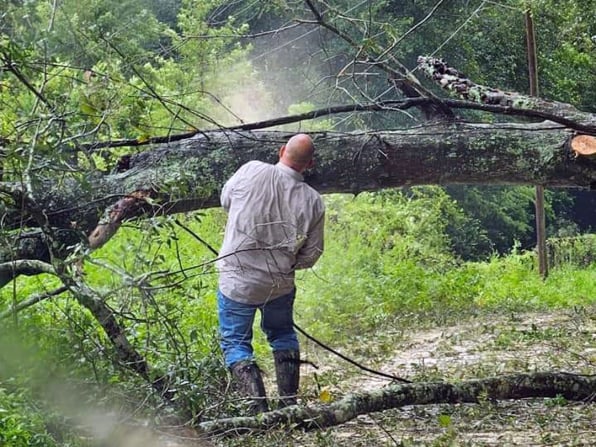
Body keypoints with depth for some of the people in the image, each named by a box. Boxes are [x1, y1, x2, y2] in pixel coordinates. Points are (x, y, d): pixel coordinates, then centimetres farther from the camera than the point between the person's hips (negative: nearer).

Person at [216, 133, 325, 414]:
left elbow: (225, 200, 7)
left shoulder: (251, 172, -14)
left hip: (237, 280, -2)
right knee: (283, 336, 26)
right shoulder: (312, 201, -8)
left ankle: (258, 407, -4)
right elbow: (310, 256, -1)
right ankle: (289, 403, 25)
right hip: (280, 285, 2)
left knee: (235, 343, 9)